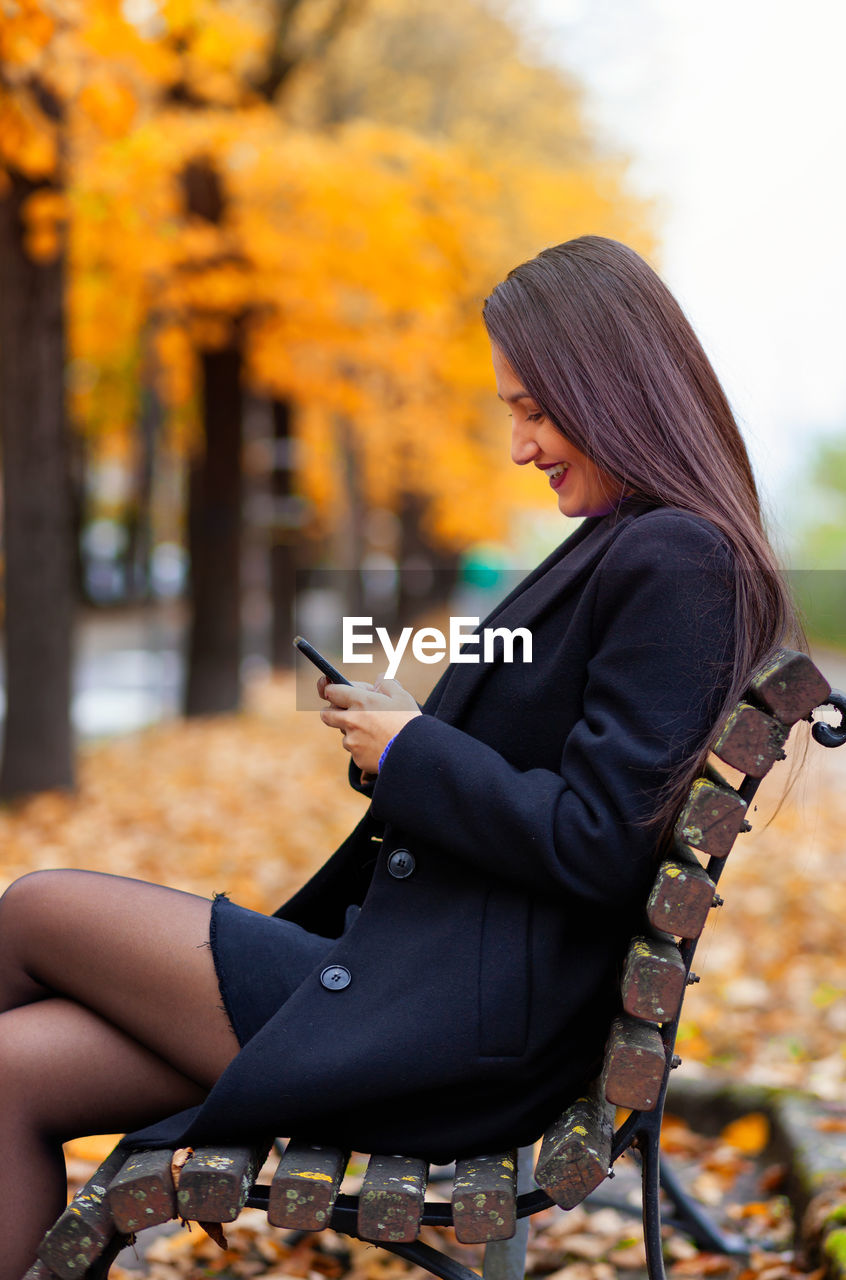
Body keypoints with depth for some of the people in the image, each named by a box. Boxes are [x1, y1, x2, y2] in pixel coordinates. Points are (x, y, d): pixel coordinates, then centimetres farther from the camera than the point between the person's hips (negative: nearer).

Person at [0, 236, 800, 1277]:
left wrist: (411, 751, -9)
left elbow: (593, 848, -20)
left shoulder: (674, 563, -15)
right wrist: (407, 735, 8)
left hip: (456, 1041, -9)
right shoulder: (631, 547, 16)